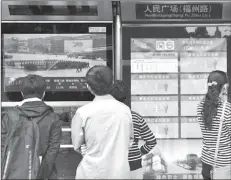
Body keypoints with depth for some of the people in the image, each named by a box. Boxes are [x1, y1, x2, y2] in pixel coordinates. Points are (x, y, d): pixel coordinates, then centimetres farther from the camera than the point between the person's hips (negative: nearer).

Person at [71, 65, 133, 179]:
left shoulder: (82, 113, -12)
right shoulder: (125, 110, -5)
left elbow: (77, 146, -3)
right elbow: (129, 140, 7)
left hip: (92, 173, -2)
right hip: (120, 172, 2)